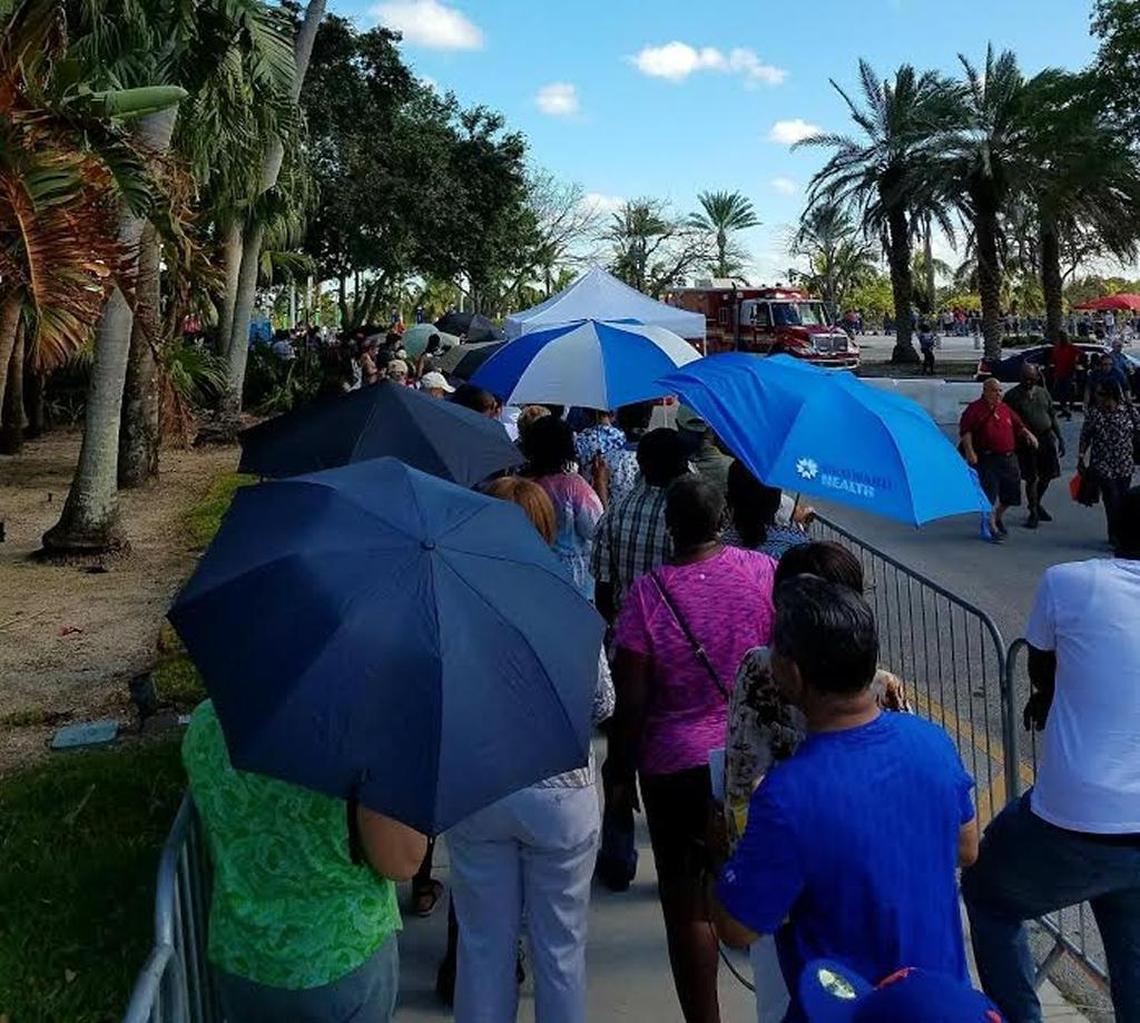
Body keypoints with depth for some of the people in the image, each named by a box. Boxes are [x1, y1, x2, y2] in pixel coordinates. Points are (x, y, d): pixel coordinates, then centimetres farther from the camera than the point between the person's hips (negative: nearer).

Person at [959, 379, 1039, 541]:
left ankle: (997, 517, 34)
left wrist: (1027, 434, 5)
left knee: (1012, 491, 10)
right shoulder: (975, 408, -4)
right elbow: (965, 431, -12)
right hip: (987, 459, -6)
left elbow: (1018, 425, 25)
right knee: (990, 494, -5)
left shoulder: (1005, 408, 16)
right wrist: (970, 451, -21)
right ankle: (992, 527, 7)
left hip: (1009, 457, 6)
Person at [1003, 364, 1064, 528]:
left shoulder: (1043, 393, 9)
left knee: (1048, 474, 8)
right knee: (1031, 478, 1)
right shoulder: (1013, 396, -5)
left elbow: (1052, 416, 15)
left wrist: (1060, 438, 10)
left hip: (1047, 438, 4)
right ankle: (1033, 513, 16)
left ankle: (1037, 504, 33)